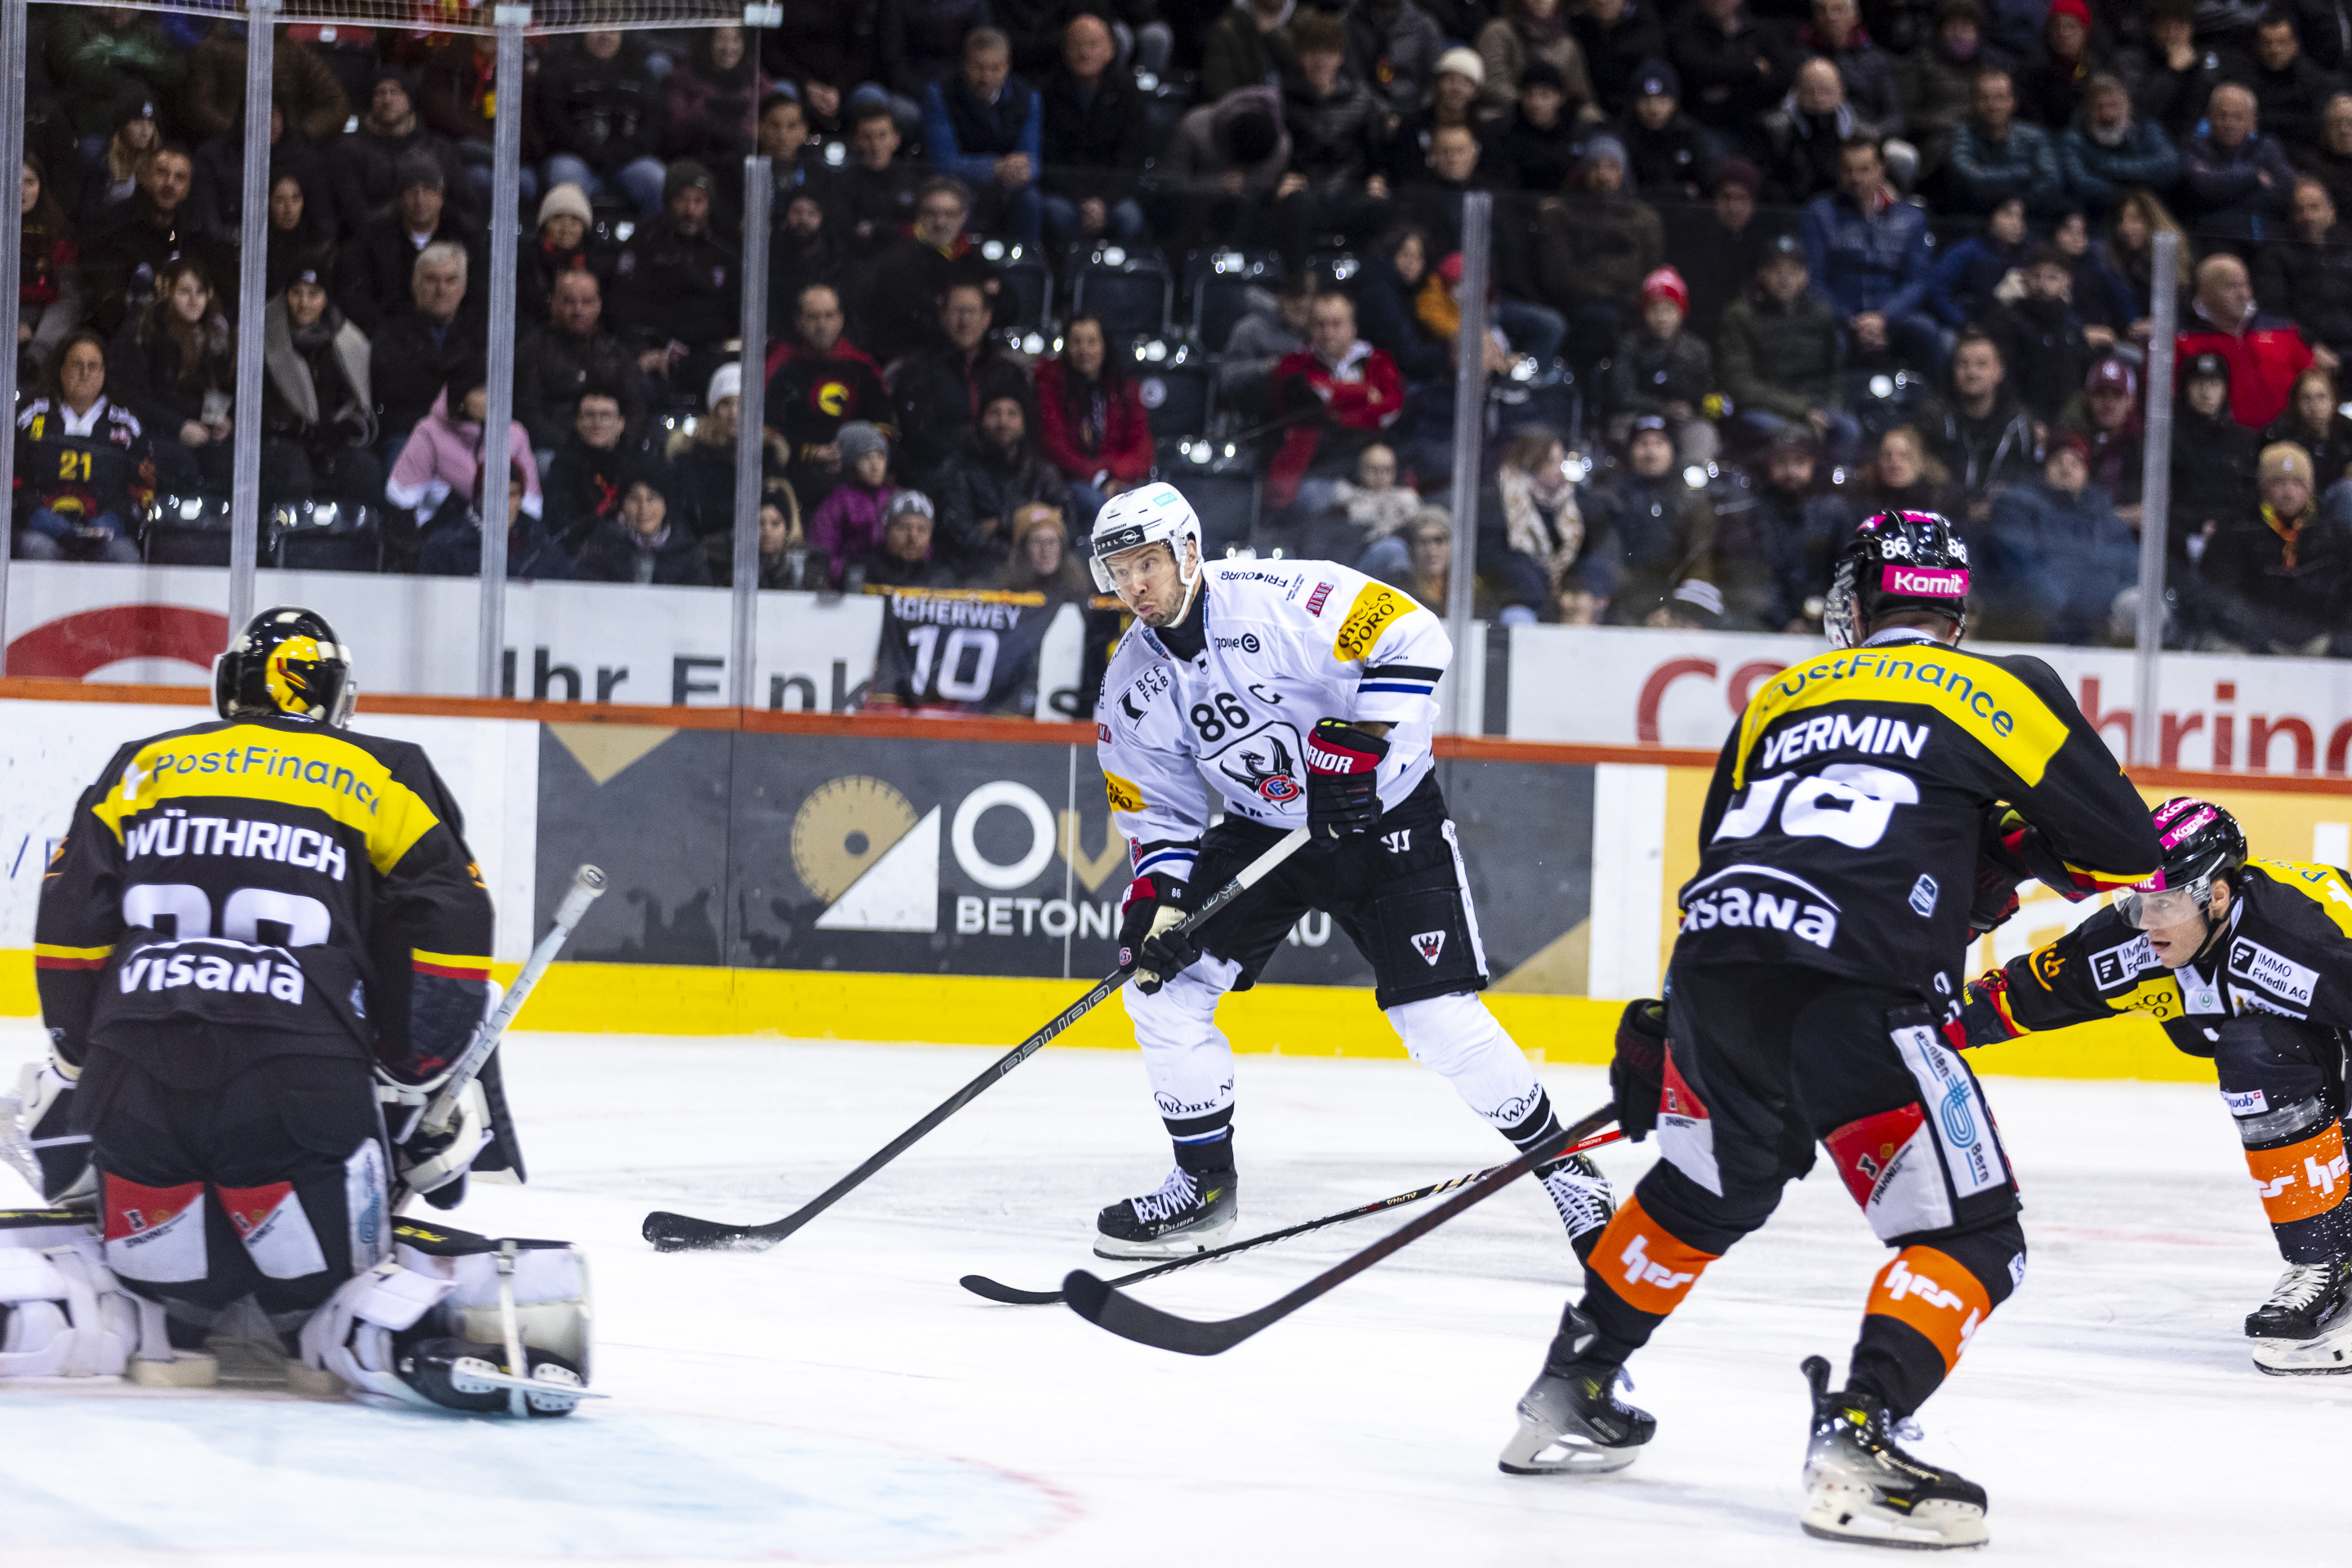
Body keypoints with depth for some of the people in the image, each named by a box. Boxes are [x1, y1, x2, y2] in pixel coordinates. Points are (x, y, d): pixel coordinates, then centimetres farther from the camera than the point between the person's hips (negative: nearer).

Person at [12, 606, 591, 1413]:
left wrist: (76, 1059, 26)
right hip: (303, 1079, -2)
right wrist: (432, 1084, 15)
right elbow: (449, 950, 9)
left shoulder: (143, 769, 21)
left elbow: (69, 935, 17)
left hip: (135, 1068, 2)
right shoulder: (384, 778, 16)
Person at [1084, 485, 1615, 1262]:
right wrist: (1160, 899, -16)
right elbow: (1158, 813, 2)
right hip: (1264, 829, 6)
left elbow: (1413, 640, -24)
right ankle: (1205, 1180, 7)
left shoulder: (1281, 599, -23)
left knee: (1439, 1016, -14)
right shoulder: (1131, 687, -5)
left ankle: (1560, 1163, 3)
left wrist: (1359, 746, -30)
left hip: (1383, 812, -6)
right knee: (1162, 980, -7)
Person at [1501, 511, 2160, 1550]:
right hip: (1856, 996, -6)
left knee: (1708, 1187, 32)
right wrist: (2020, 845, 29)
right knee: (1971, 1234, 2)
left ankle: (1568, 1393, 38)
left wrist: (1659, 1027, 37)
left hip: (1714, 966, 6)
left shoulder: (1780, 699, 26)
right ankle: (1857, 1440, -15)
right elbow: (2128, 851, 10)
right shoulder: (1999, 691, 12)